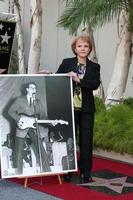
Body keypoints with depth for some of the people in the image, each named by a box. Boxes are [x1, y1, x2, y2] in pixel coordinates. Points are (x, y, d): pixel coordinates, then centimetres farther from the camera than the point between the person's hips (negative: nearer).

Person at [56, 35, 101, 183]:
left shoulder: (94, 67, 5)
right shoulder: (66, 63, 4)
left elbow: (95, 84, -10)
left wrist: (78, 79, -19)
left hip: (86, 109, 1)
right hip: (69, 107, -1)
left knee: (86, 140, 3)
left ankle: (85, 173, 12)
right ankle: (67, 171, 17)